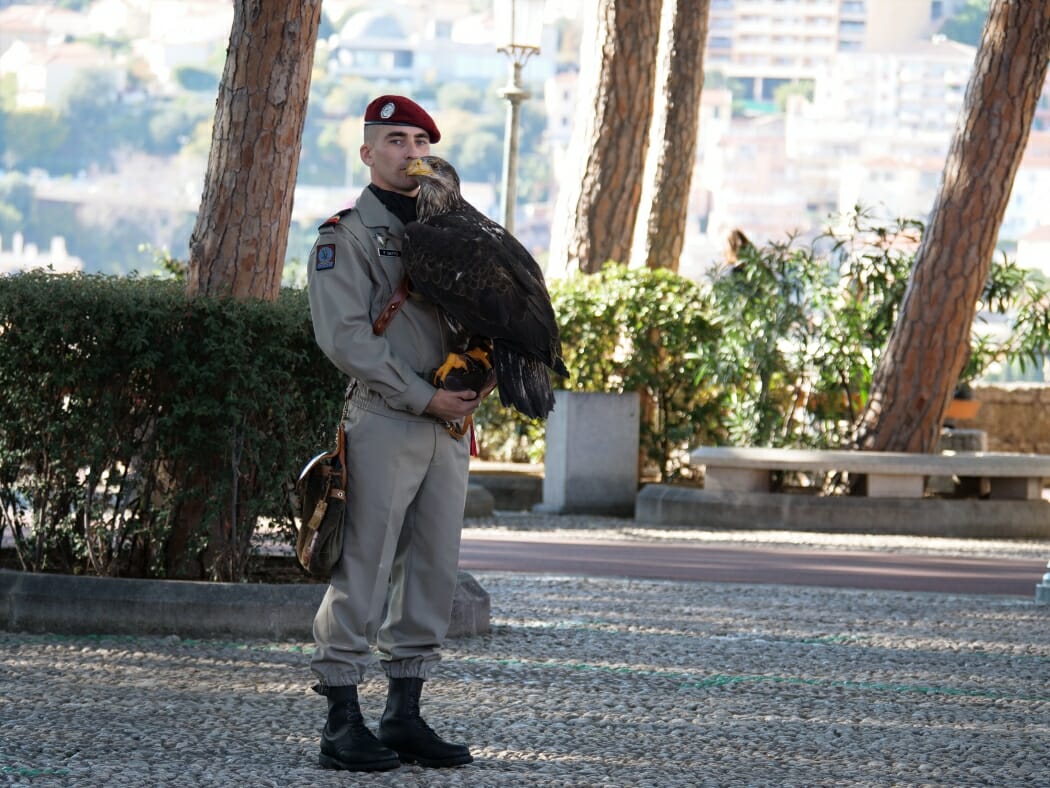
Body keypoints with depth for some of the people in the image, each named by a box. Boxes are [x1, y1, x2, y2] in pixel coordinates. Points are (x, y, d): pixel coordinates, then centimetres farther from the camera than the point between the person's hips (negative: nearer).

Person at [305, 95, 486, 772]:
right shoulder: (348, 235, -2)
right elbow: (346, 337, -12)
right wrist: (425, 398, -16)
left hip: (449, 427, 7)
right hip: (383, 423, -7)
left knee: (432, 573, 7)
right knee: (363, 573, -7)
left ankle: (405, 716, 12)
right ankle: (343, 724, -5)